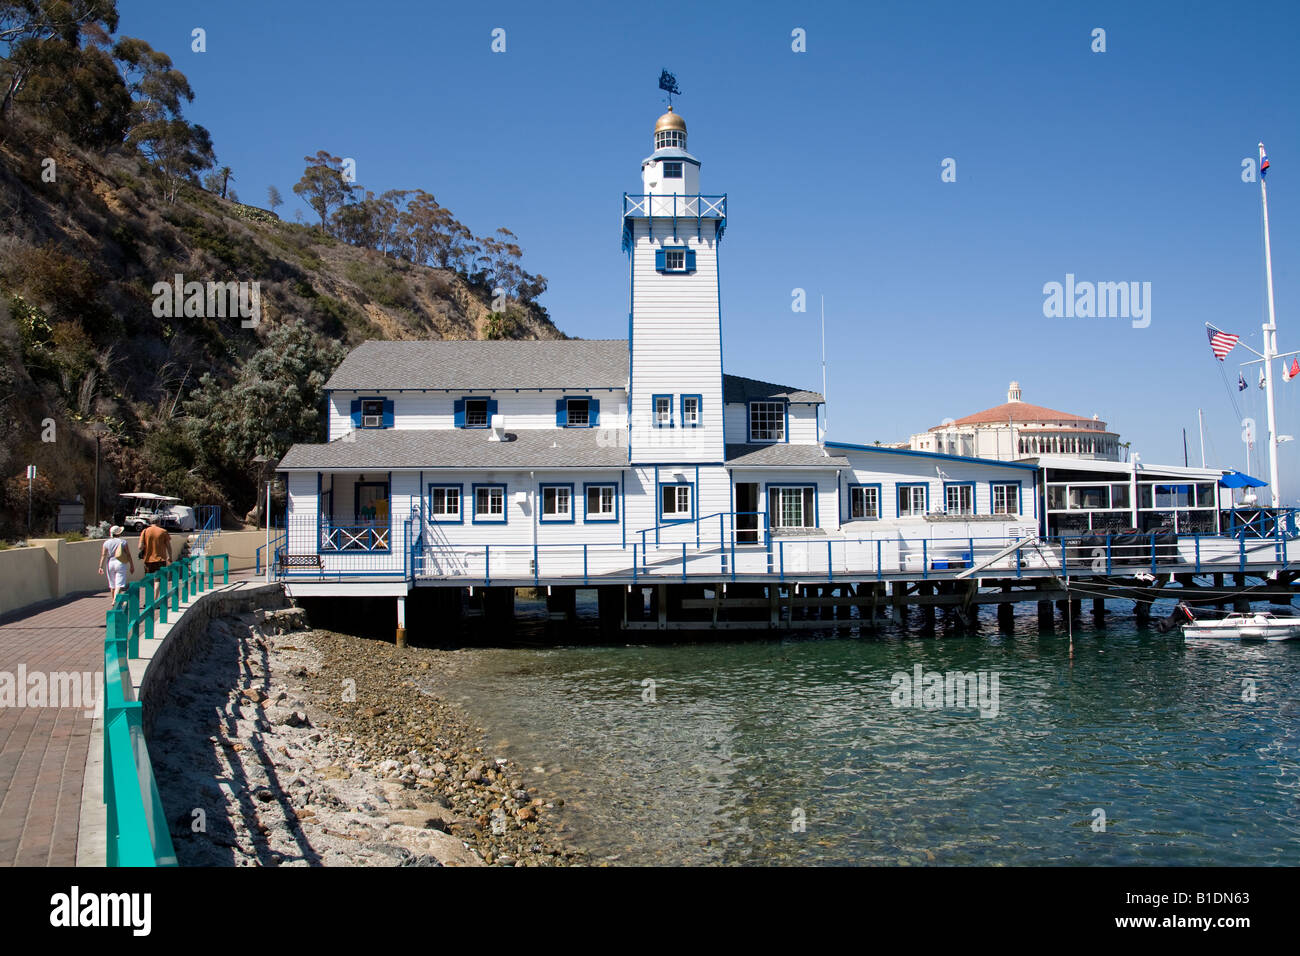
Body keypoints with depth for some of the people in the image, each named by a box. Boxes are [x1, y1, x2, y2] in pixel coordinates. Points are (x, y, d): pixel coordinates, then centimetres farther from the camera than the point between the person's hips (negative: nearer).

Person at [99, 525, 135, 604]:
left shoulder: (107, 543, 4)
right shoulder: (123, 542, -2)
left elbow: (103, 555, -3)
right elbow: (128, 555, -3)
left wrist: (101, 567, -4)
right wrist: (132, 566, 1)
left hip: (110, 564, 3)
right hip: (120, 564, -3)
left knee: (112, 585, 16)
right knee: (119, 584, -7)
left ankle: (113, 600, 27)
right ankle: (115, 600, -24)